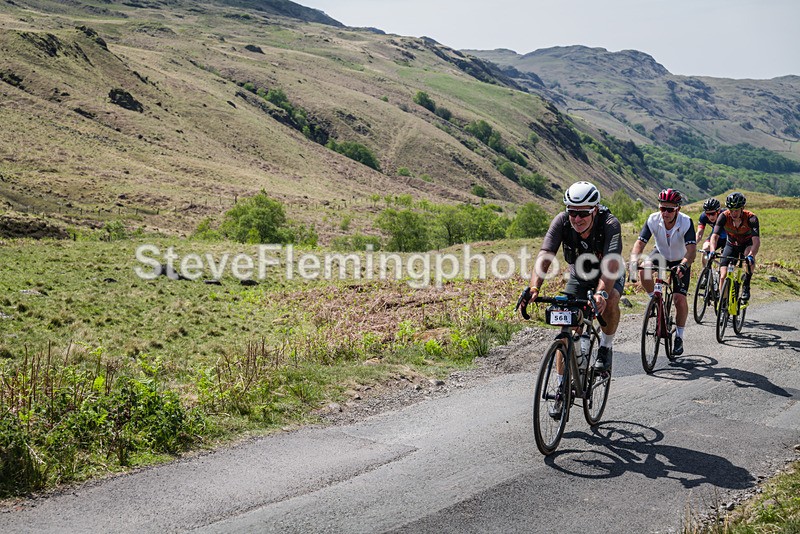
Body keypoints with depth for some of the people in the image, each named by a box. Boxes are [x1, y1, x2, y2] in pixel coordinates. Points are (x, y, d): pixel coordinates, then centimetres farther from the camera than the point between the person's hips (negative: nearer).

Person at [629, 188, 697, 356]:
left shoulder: (686, 222, -30)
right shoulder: (653, 220, -24)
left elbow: (692, 250, -39)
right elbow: (640, 242, -30)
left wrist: (683, 266, -58)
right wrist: (634, 260, -50)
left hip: (680, 261, -2)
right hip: (661, 255, 2)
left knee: (680, 299, -13)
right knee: (644, 269, -31)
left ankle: (679, 337, 7)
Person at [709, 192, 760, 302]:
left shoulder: (751, 218, -30)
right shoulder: (724, 216, -26)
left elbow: (756, 241, -40)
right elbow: (714, 236, -32)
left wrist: (751, 255, -59)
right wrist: (712, 252, -51)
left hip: (747, 244, -2)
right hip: (731, 245, 2)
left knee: (750, 258, -37)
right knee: (723, 276, -12)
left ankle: (746, 286, -16)